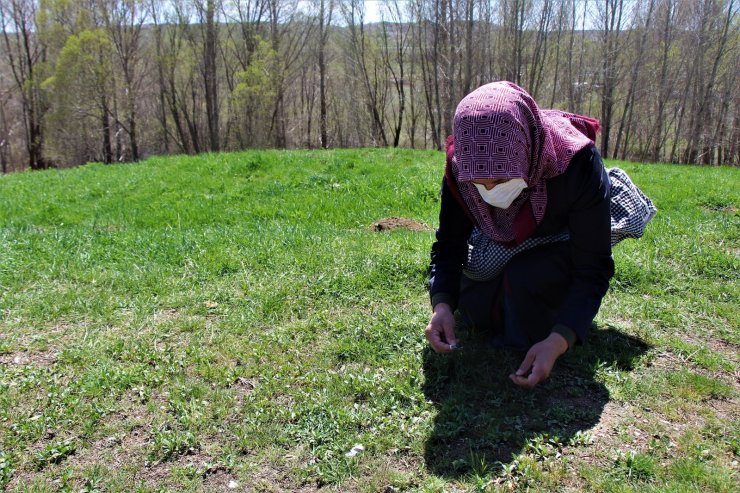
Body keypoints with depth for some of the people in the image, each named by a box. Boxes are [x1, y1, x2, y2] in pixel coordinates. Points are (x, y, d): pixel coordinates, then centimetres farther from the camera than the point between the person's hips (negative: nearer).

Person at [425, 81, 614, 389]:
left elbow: (593, 269, -31)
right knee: (472, 307, -9)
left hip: (565, 247, -4)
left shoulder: (578, 163, -37)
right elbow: (448, 245, -17)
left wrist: (558, 341, -43)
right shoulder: (462, 164, -27)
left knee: (524, 278, -32)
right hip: (502, 246, 4)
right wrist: (442, 304, -35)